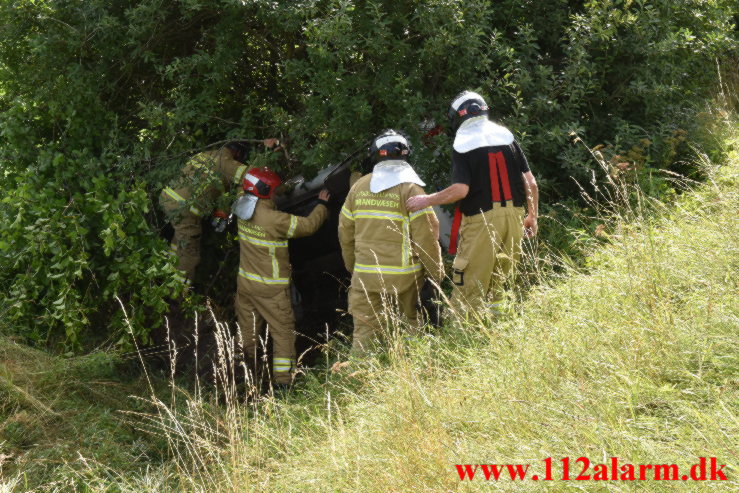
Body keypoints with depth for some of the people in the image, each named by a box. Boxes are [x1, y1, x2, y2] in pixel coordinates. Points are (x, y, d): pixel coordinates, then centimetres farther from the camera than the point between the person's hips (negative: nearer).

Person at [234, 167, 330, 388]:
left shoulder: (244, 212, -3)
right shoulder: (274, 219, -25)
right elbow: (308, 225, -16)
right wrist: (322, 204, 0)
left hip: (245, 281, 7)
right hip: (270, 289, -7)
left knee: (248, 328, 18)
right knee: (283, 331, 3)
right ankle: (283, 379, 3)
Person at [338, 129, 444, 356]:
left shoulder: (359, 187, 7)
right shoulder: (410, 188, -7)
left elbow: (346, 233, 12)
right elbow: (425, 235, -11)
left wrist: (353, 267, 25)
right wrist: (436, 271, 0)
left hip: (365, 275, 3)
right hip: (404, 276, -3)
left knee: (365, 331, 3)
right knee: (412, 327, 12)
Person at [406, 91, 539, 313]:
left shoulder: (462, 145, -6)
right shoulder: (507, 137, 9)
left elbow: (461, 190, -16)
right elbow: (530, 182, 6)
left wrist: (427, 200, -4)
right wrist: (533, 216, 17)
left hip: (482, 219, -5)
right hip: (513, 216, 5)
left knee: (469, 289, -1)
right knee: (496, 285, 16)